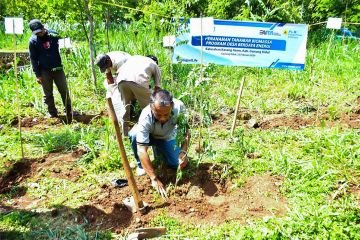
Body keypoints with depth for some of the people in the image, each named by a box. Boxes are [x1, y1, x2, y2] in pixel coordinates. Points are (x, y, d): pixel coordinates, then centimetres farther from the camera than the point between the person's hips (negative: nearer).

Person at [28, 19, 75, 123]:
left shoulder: (53, 34, -3)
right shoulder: (32, 41, -6)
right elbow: (33, 59, -3)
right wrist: (38, 75, -6)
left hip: (58, 68, 1)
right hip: (44, 71, -1)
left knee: (64, 91, 7)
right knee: (48, 94, 7)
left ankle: (69, 111, 20)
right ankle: (53, 114, 18)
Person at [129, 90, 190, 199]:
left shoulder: (179, 106, -34)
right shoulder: (145, 117, -40)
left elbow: (185, 131, -19)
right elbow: (141, 151, -41)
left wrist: (183, 151, -36)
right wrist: (154, 179, -43)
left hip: (168, 137, 3)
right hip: (149, 136, -2)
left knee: (177, 164, -15)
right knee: (134, 134, -35)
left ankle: (158, 150, 17)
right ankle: (140, 165, -7)